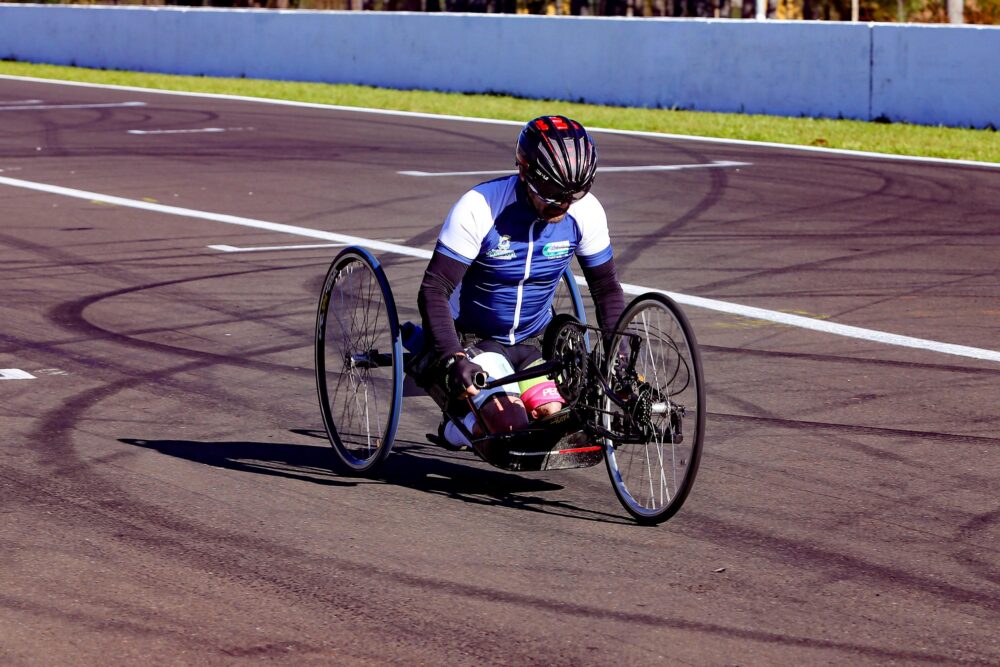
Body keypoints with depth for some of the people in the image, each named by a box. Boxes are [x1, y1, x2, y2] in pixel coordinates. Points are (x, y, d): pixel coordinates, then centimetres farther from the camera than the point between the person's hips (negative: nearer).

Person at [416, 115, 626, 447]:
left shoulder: (586, 212, -12)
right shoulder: (479, 208, -24)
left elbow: (607, 288, 3)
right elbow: (434, 290, -24)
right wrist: (451, 358, -36)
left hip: (535, 342, 4)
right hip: (473, 340, -4)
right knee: (510, 423, -27)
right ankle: (461, 427, 6)